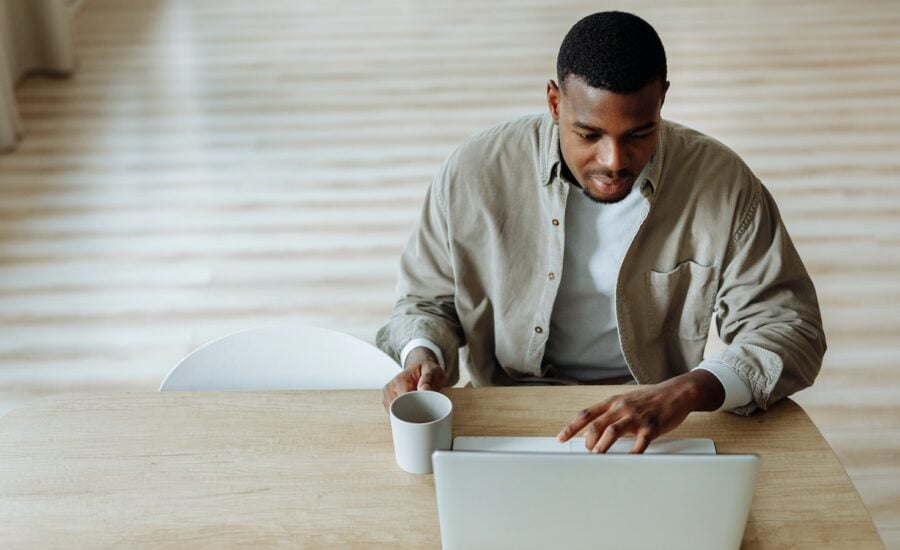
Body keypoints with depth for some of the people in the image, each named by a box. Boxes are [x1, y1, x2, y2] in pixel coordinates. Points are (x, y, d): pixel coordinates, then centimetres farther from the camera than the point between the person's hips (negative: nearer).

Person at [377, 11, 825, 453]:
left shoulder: (723, 184, -10)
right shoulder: (474, 173, -9)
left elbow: (790, 328, -8)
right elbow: (426, 301, 7)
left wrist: (690, 391, -27)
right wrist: (423, 359, -17)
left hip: (653, 431, 0)